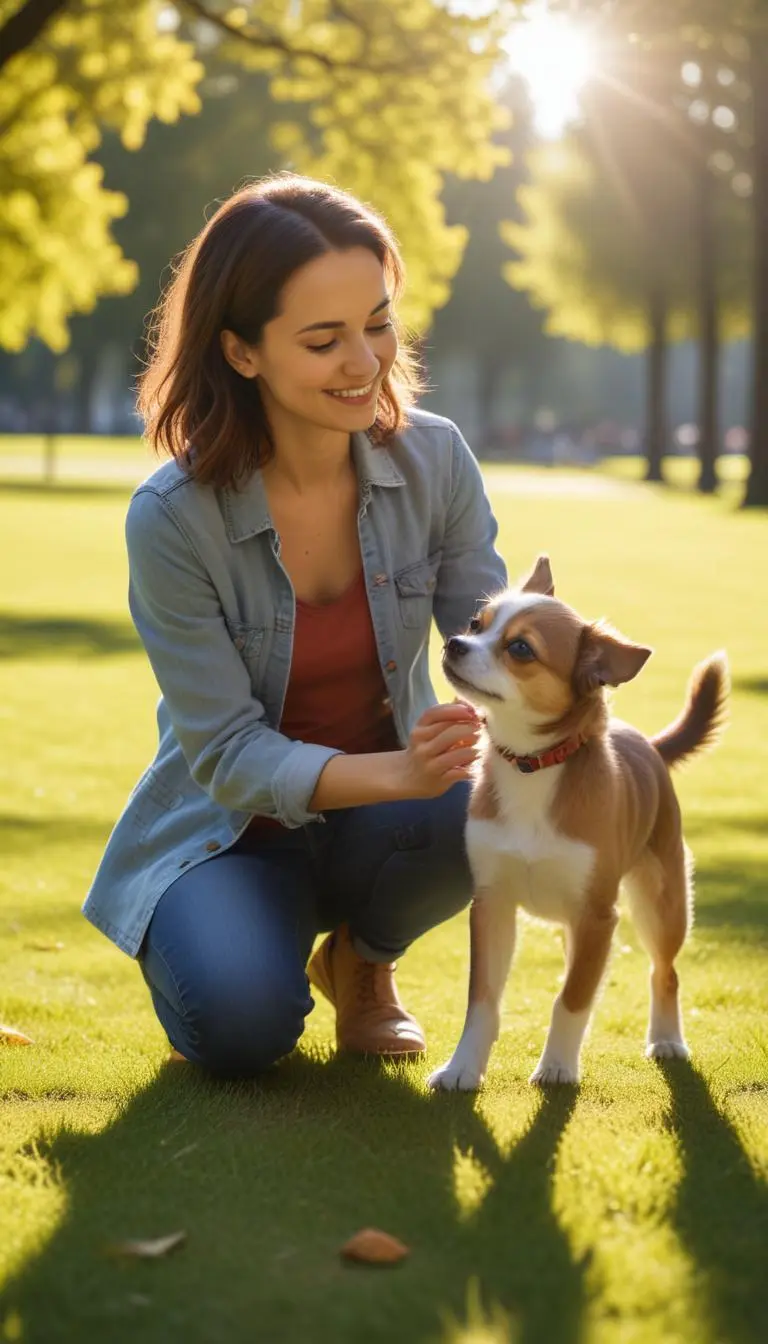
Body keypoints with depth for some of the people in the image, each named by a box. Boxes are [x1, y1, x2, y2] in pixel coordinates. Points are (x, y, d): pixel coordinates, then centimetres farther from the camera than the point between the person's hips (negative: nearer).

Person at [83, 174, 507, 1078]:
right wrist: (397, 773, -39)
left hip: (379, 822, 2)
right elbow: (228, 753, -21)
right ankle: (192, 938, 10)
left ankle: (361, 956, 3)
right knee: (241, 1025, -30)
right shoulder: (171, 520, -22)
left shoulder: (433, 460, -12)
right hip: (231, 831, -2)